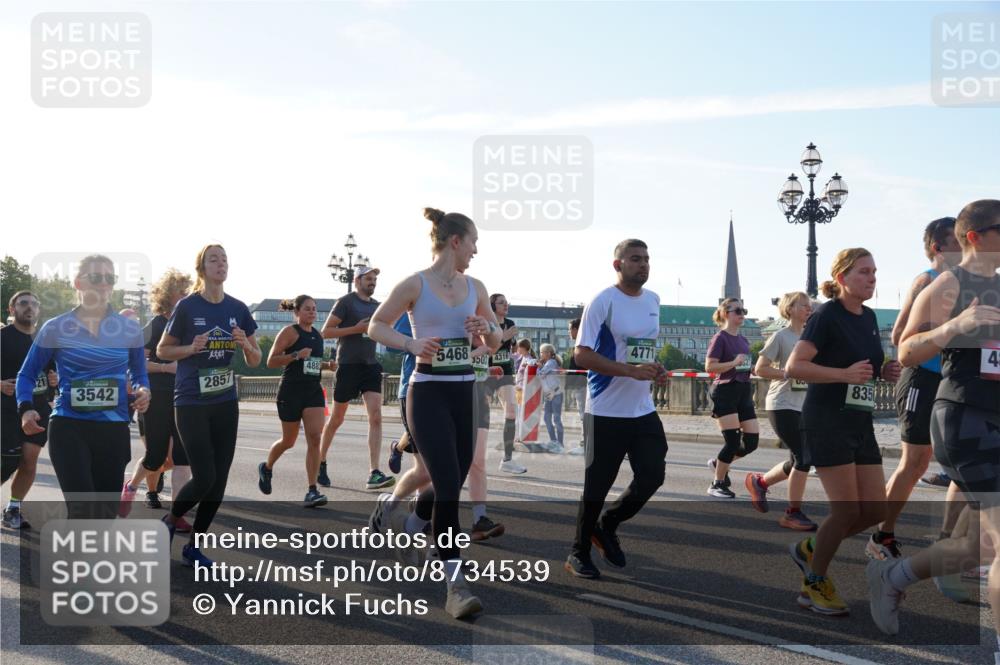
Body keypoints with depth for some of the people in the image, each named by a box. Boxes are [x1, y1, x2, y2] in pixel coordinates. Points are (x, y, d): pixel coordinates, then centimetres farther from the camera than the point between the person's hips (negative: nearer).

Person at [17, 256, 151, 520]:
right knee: (83, 509, -17)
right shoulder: (55, 328, 0)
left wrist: (143, 391, -7)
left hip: (114, 430, 3)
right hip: (69, 428, -3)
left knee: (105, 513, 9)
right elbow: (27, 375, 7)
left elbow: (139, 374, 16)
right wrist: (26, 408, -12)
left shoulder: (129, 329, 6)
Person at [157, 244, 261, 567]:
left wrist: (245, 345, -12)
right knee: (204, 477, -10)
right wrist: (192, 348, -17)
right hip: (191, 403, -4)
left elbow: (255, 360, 9)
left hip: (225, 403, 5)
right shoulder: (187, 306, -7)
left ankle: (192, 547, 19)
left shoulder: (237, 308, 4)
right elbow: (162, 350, 0)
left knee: (219, 480, 4)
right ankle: (169, 521, 20)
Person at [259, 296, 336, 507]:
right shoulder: (289, 332, -7)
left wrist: (327, 365, 8)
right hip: (291, 392, -5)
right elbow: (271, 361, -11)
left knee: (315, 438, -11)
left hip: (313, 391, 5)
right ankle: (266, 468, 41)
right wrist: (296, 355, -22)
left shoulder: (318, 335, 13)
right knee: (289, 440, 9)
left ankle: (311, 491, -11)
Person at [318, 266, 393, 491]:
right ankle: (321, 462, 29)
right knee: (337, 419, 7)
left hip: (370, 366, 5)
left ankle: (374, 474, -15)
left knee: (376, 417, -11)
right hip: (348, 365, -5)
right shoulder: (346, 302, -4)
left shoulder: (377, 306, 15)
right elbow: (326, 332, -9)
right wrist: (356, 329, -17)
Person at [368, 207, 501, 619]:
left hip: (465, 392, 6)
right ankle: (456, 585, -13)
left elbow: (495, 342, 18)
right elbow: (376, 326, 1)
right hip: (429, 393, -6)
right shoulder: (415, 285, -6)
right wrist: (411, 344, -16)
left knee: (451, 484, 11)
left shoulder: (475, 287, 10)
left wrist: (487, 329, -6)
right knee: (447, 485, -15)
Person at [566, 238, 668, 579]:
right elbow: (582, 355, -16)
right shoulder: (603, 301, -11)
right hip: (607, 411, -6)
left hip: (643, 409, 7)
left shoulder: (653, 300, 11)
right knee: (597, 485, 1)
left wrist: (653, 367, 3)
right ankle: (579, 553, 20)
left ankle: (606, 526, 29)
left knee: (652, 476, 5)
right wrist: (631, 370, -24)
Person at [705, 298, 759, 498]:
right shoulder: (721, 338, -7)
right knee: (733, 440, -11)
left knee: (752, 441, 1)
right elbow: (709, 367, -15)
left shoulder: (743, 340, 15)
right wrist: (734, 363, -23)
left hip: (744, 392, 8)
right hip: (725, 392, -7)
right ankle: (717, 484, 4)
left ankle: (718, 463, 24)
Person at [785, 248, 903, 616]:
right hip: (827, 422, -8)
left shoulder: (869, 318, 13)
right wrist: (845, 374, -25)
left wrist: (884, 372, 4)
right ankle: (814, 584, 12)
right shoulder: (826, 315, -11)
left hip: (860, 423, 8)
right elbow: (793, 366, -18)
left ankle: (810, 548, 25)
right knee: (846, 510, -8)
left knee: (876, 510, 4)